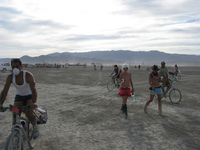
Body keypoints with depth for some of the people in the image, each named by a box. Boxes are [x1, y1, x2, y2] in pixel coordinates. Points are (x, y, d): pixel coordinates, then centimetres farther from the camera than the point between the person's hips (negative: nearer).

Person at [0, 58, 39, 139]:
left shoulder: (28, 75, -26)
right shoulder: (10, 77, -15)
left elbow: (33, 90, -35)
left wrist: (34, 102, -50)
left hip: (30, 96, -3)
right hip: (19, 97, 4)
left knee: (29, 114, -25)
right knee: (15, 116, -12)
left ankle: (35, 126, 7)